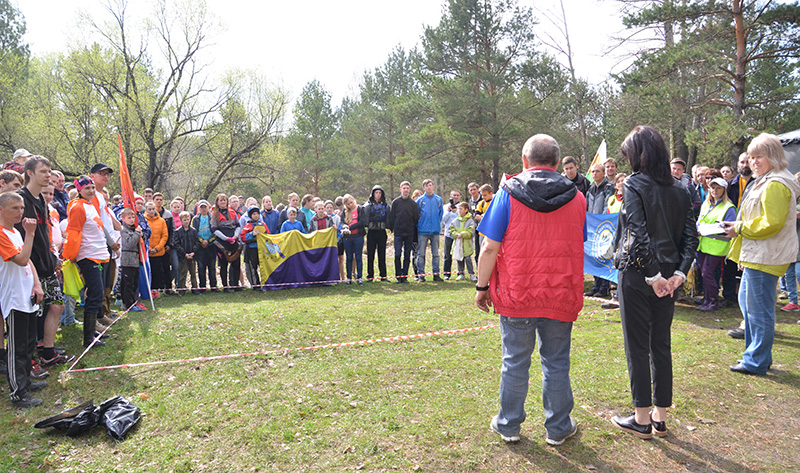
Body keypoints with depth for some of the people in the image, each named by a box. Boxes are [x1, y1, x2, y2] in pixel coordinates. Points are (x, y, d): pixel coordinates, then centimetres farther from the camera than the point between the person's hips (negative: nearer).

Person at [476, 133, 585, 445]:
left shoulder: (507, 193, -8)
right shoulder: (577, 198, 4)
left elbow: (490, 247, -11)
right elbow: (578, 245, 14)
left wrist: (482, 286, -1)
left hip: (516, 294, -2)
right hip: (561, 295, 2)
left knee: (515, 361, 11)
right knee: (556, 362, 14)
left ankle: (508, 425, 26)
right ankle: (558, 428, 28)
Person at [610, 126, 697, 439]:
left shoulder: (634, 184, -11)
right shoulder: (679, 190, 8)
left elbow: (639, 233, -20)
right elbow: (691, 236, 2)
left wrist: (653, 275, -16)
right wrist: (680, 273, -3)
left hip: (637, 274, -6)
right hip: (668, 276, 6)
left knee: (637, 346, 5)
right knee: (661, 345, 14)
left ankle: (642, 419, 15)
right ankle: (660, 418, 25)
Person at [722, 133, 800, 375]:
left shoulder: (775, 185, -17)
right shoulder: (766, 181, 18)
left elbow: (771, 223, -22)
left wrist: (740, 228, -13)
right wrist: (739, 227, 14)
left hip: (765, 257, -11)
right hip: (756, 255, 11)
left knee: (759, 309, -3)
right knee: (746, 301, 18)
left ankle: (757, 362, 7)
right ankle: (755, 353, 29)